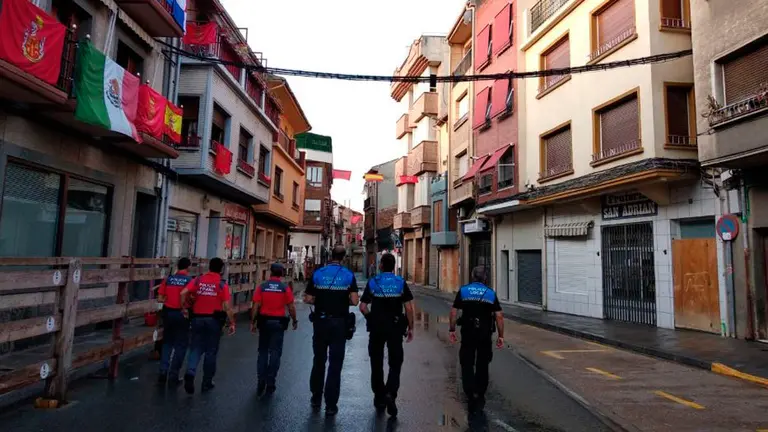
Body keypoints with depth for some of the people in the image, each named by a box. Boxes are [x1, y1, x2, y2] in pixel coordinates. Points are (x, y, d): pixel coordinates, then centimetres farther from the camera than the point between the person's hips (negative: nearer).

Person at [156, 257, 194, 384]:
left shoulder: (168, 279, 2)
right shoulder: (189, 280, -9)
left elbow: (159, 299, 2)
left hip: (168, 312, 4)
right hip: (181, 313, -4)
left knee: (167, 342, 18)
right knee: (180, 345, 8)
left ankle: (163, 371, 14)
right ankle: (174, 374, 11)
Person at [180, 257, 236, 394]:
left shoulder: (198, 280, 2)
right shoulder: (222, 284, -7)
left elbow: (183, 293, -10)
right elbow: (227, 306, -11)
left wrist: (184, 308, 5)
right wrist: (232, 323, -4)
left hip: (198, 318, 2)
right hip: (214, 320, -2)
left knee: (196, 348, 13)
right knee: (211, 351, 9)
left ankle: (190, 373, -11)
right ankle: (207, 382, 18)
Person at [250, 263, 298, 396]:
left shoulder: (262, 287, -3)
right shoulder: (285, 288, -6)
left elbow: (256, 306, -5)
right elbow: (291, 307, -4)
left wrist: (253, 322, 3)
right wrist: (295, 321, 9)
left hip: (264, 321, 2)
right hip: (278, 322, -1)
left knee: (263, 352, 14)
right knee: (275, 353, 6)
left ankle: (261, 383, 15)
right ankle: (270, 384, 9)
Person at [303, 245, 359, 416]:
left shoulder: (317, 273, -3)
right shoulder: (348, 275, -6)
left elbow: (308, 299, -4)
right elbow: (354, 301, -11)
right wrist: (343, 300, 8)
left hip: (320, 321, 2)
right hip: (339, 322, -2)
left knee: (319, 360, 16)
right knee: (335, 363, 5)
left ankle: (316, 398, 28)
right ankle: (331, 405, 8)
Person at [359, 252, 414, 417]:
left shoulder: (372, 283, -2)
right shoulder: (401, 283, -3)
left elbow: (363, 306, -4)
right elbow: (408, 307, -6)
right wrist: (410, 328, 3)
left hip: (376, 327, 1)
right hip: (395, 327, 0)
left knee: (377, 363, 14)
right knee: (395, 363, 7)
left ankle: (379, 398, 23)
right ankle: (390, 393, -13)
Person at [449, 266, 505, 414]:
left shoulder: (463, 291, 1)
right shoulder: (491, 293, 2)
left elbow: (453, 311, -3)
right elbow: (499, 316, -2)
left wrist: (452, 330, 5)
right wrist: (501, 336, 3)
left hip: (468, 333, -1)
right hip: (485, 334, 1)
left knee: (467, 364, 7)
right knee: (482, 366, 14)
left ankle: (471, 394, -7)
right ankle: (480, 396, 22)